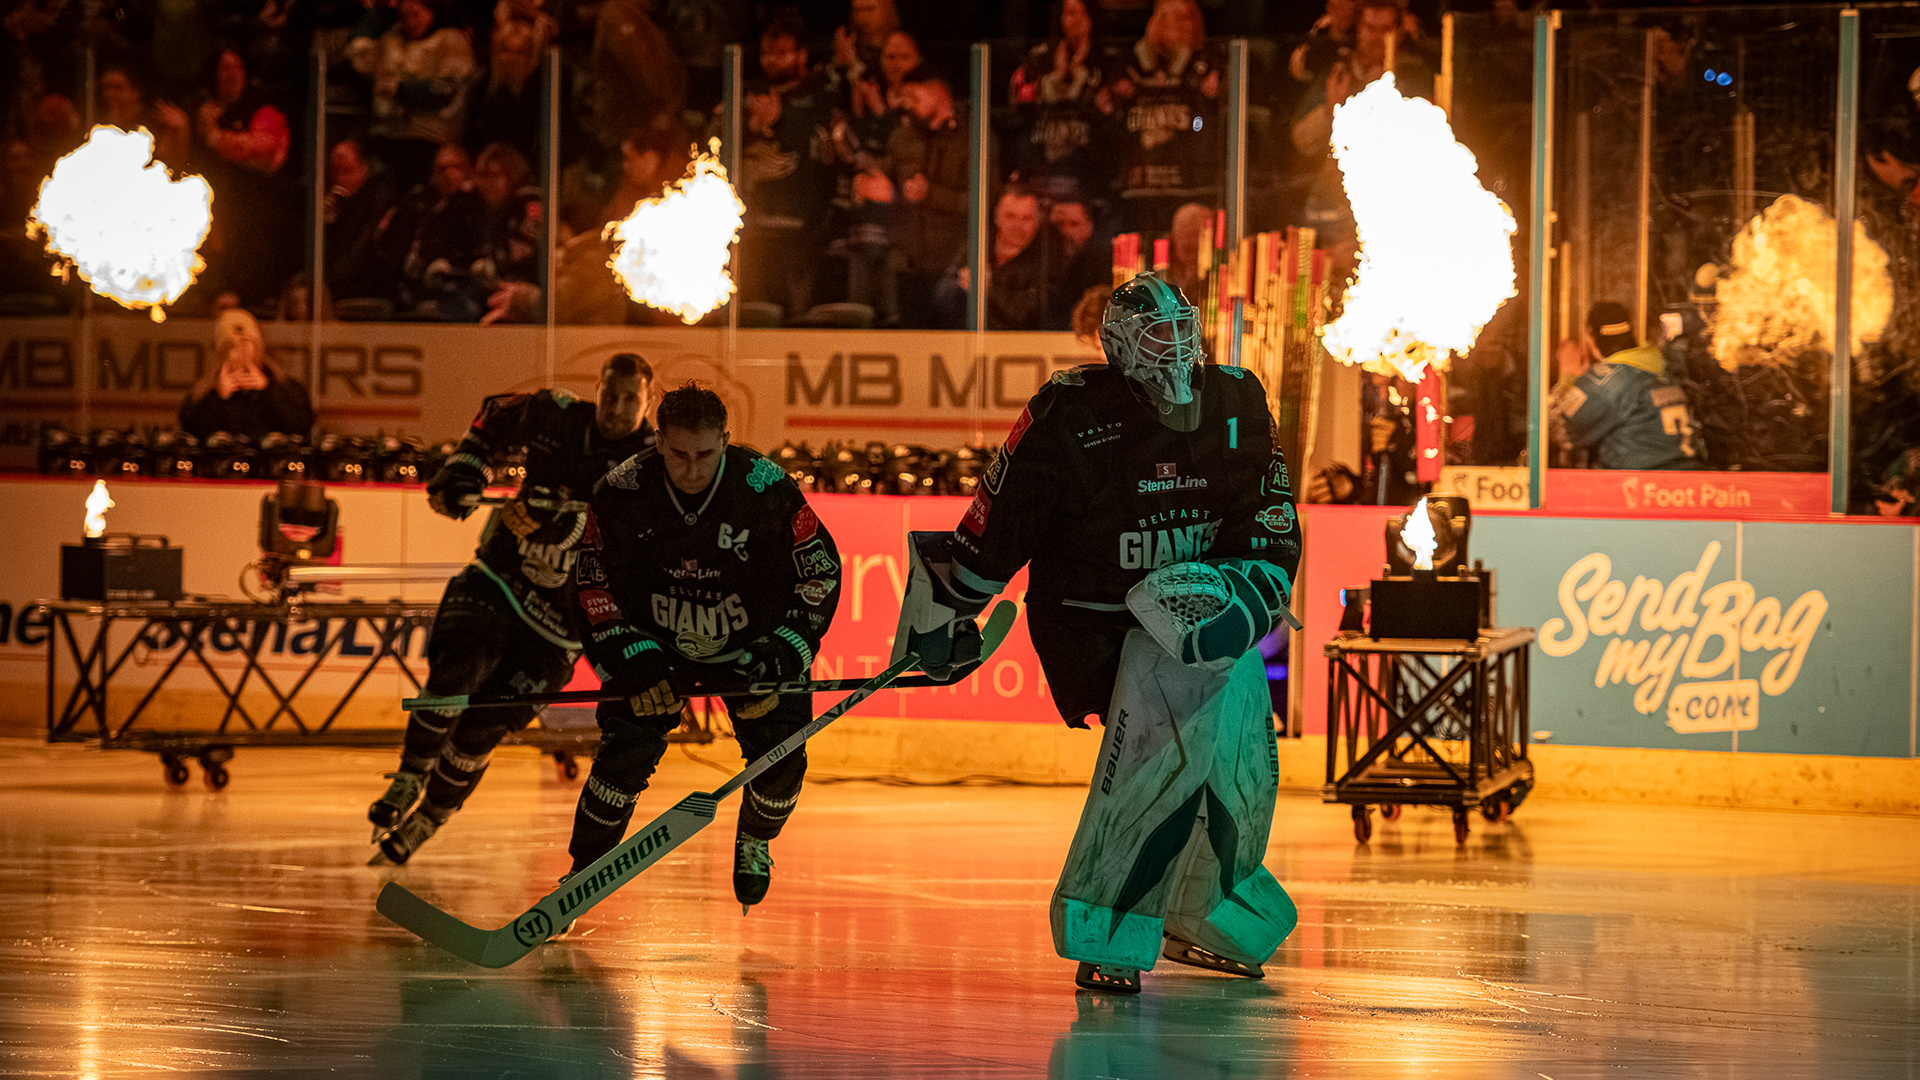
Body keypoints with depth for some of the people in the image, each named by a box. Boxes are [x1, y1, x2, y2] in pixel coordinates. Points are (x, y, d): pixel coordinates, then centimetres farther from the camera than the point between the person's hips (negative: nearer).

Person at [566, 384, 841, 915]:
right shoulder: (622, 492, -21)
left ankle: (755, 842, 23)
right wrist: (631, 660, -18)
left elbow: (821, 571, -11)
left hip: (750, 645, 0)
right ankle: (585, 870, 3)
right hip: (655, 642, 0)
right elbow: (596, 584, -10)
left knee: (780, 752, -11)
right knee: (629, 747, -16)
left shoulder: (766, 489, -24)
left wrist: (782, 658, -17)